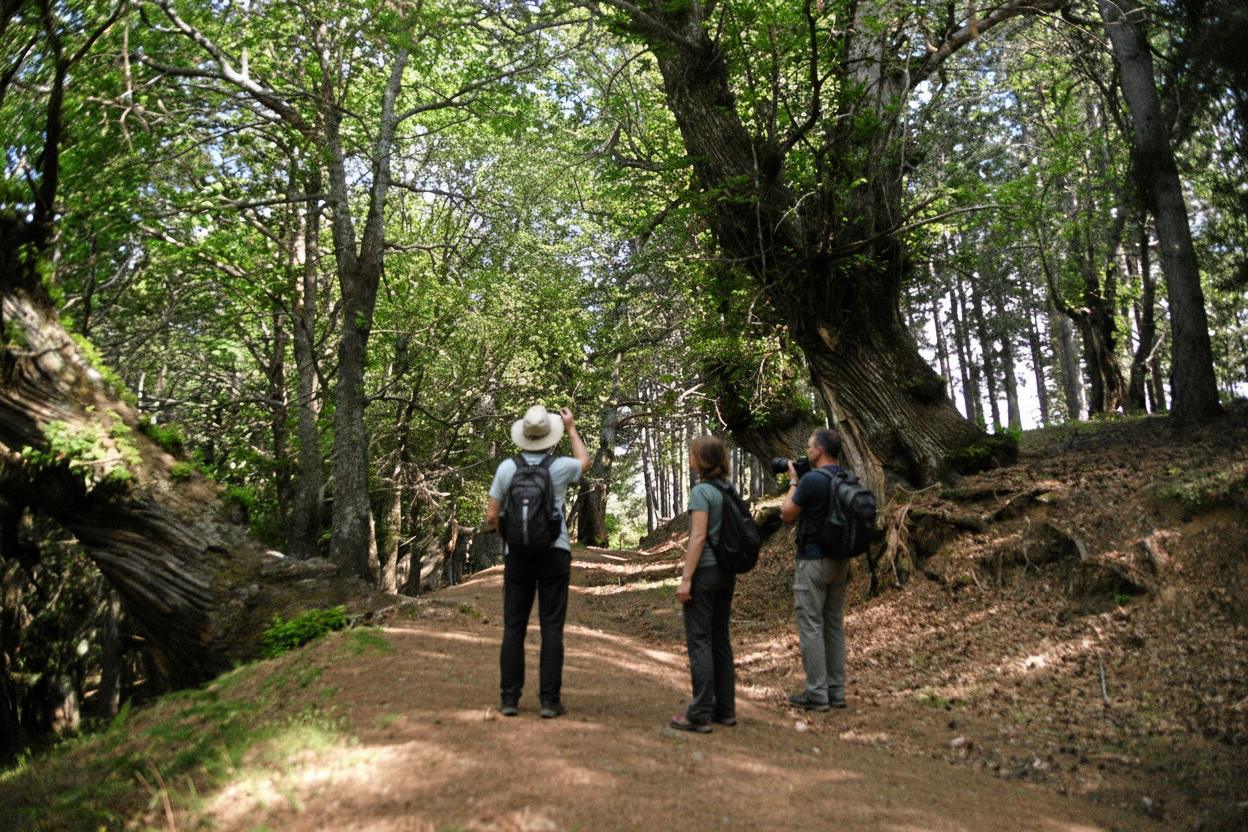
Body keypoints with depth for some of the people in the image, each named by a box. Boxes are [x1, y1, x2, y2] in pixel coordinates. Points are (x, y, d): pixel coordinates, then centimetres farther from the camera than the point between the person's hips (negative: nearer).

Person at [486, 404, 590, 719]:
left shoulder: (507, 467, -3)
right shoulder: (560, 467, -5)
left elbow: (491, 517, 1)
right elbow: (585, 462, 21)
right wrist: (571, 429, 28)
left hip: (518, 555, 1)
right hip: (555, 553, -1)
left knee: (514, 627, 7)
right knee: (552, 628, 2)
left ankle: (509, 698, 8)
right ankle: (549, 700, 2)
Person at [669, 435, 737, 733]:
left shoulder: (702, 491, -13)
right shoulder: (730, 490, 8)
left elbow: (698, 537, -18)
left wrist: (685, 579, -16)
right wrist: (732, 573, 19)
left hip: (705, 571, -8)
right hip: (727, 572, 8)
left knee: (699, 641, -2)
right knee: (720, 639, 14)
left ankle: (700, 714, 1)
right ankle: (725, 709, 20)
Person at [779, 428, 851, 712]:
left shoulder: (811, 480, -17)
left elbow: (787, 515, -7)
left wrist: (793, 482, 4)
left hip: (813, 561, -8)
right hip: (840, 561, 8)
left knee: (811, 626, -2)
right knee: (834, 625, 12)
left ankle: (816, 694, 1)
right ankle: (836, 691, 17)